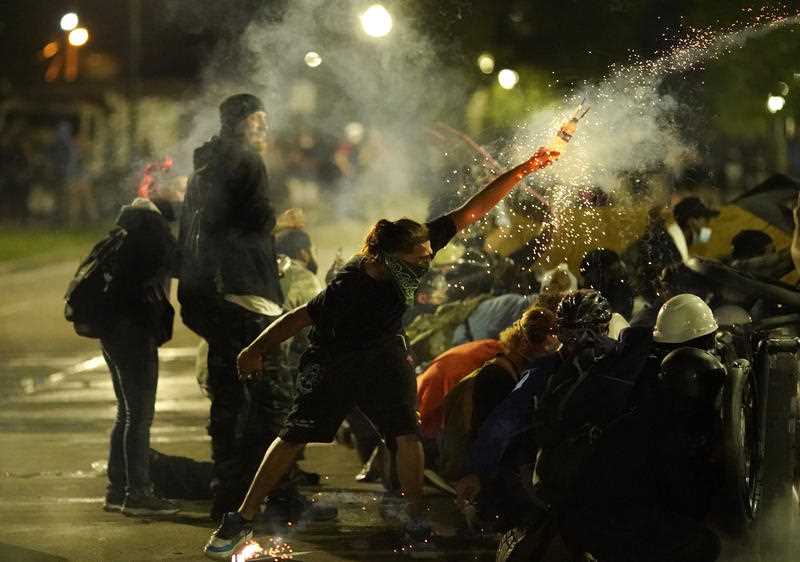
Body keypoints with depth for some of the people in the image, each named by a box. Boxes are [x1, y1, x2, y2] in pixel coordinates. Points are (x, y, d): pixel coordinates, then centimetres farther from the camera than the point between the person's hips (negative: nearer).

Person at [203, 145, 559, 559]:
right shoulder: (350, 290, -36)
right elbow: (301, 318, -24)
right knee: (294, 438, 1)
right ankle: (242, 521, 9)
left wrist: (522, 170, -26)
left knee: (407, 435, -12)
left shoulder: (418, 248, -23)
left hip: (383, 357, 4)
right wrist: (255, 351, -14)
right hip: (332, 362, -4)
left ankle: (416, 524, -1)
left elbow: (471, 212, -21)